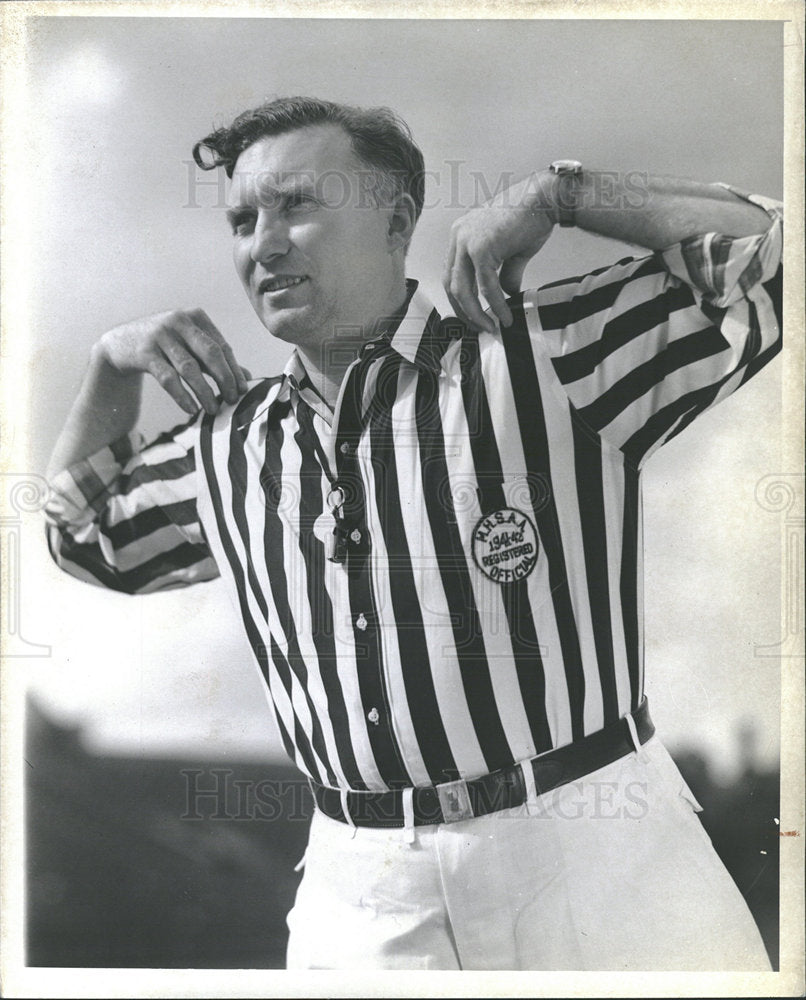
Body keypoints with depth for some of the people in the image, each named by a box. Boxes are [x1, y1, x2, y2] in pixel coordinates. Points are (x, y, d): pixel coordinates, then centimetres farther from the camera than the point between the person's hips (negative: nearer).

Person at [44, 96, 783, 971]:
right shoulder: (228, 447, 12)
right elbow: (87, 532, 30)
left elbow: (775, 257, -7)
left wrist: (557, 193, -8)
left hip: (593, 860, -4)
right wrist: (111, 365, 14)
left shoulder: (549, 356, -3)